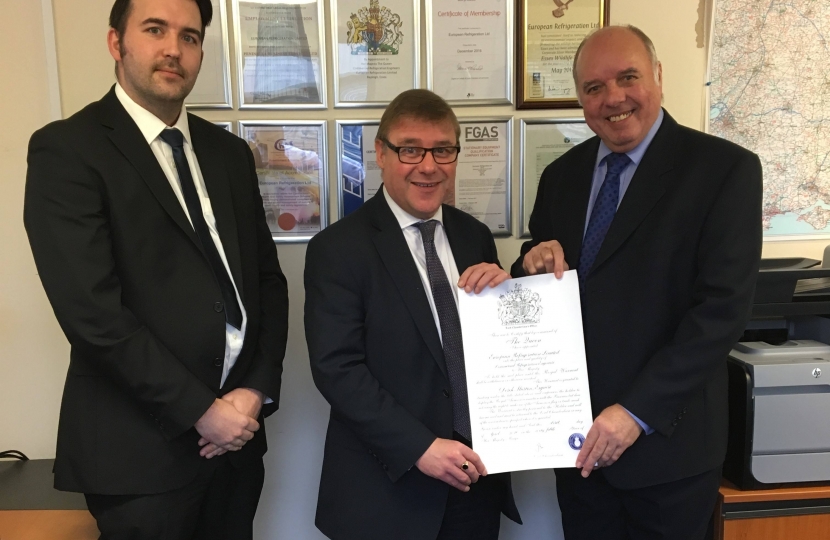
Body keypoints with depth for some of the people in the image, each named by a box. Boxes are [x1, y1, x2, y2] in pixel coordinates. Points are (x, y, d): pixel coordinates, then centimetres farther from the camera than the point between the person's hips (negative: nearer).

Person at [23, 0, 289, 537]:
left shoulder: (230, 152, 8)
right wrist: (201, 409, -14)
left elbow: (268, 277, 7)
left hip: (236, 431, 6)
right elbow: (92, 311, -17)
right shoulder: (66, 149, -9)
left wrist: (257, 389, -5)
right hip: (142, 445, -5)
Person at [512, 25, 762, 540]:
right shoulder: (562, 174, 5)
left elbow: (723, 308, -17)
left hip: (667, 440, -4)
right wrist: (533, 264, -13)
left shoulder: (725, 168, -10)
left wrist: (637, 411, -22)